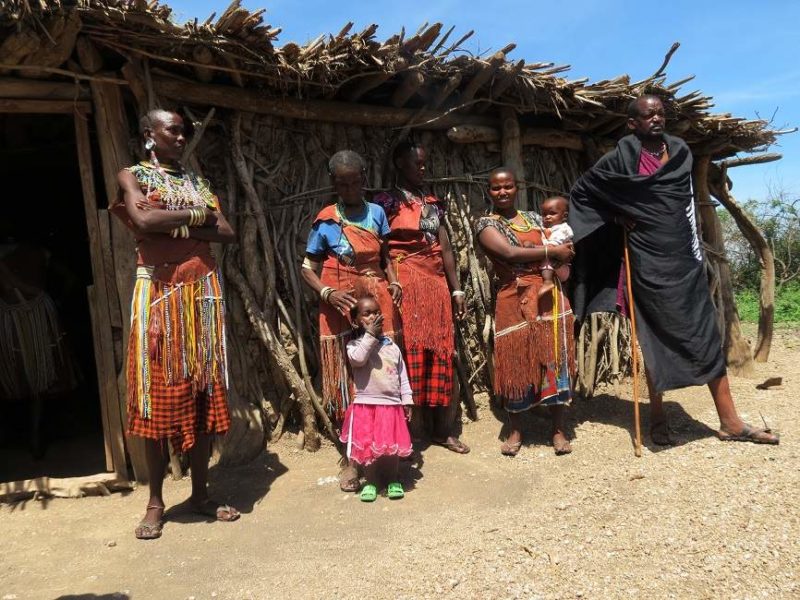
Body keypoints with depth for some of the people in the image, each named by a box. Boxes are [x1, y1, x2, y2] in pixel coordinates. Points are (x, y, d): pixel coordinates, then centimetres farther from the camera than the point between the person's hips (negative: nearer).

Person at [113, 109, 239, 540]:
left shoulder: (195, 180, 18)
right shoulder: (132, 176, 6)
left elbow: (226, 233, 5)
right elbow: (145, 220, -16)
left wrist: (173, 224, -7)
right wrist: (196, 215, -4)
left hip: (203, 292, 4)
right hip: (159, 293, -4)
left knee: (203, 391, 5)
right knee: (159, 394, -2)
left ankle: (200, 493, 15)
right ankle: (155, 501, 11)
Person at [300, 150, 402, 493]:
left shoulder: (377, 213, 7)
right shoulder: (326, 222, -2)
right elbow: (308, 269, 1)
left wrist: (393, 282, -4)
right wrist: (328, 293, -17)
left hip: (378, 302, 3)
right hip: (342, 307, -2)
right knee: (347, 381, 2)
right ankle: (353, 459, 12)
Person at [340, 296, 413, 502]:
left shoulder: (392, 346, 7)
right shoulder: (355, 345, -3)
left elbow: (402, 376, 9)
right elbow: (358, 359, -26)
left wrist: (407, 401, 5)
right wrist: (370, 335, -20)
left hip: (392, 404, 2)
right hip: (366, 404, -2)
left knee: (393, 445, 8)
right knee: (369, 446, 4)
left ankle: (393, 480, 26)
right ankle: (371, 481, 23)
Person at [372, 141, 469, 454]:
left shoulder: (433, 202, 17)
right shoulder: (386, 202, -2)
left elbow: (445, 248, 17)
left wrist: (456, 290, 15)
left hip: (437, 285, 6)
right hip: (404, 286, -6)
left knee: (440, 354, 8)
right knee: (409, 355, -6)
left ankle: (442, 428, 20)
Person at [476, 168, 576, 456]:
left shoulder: (535, 218, 15)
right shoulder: (487, 224, 0)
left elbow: (564, 253, 17)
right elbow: (509, 253, -15)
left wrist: (563, 255, -7)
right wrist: (552, 252, -9)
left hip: (549, 298, 4)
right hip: (514, 301, -3)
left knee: (555, 360, 4)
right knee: (516, 363, 3)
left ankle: (558, 430, 15)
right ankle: (515, 430, 18)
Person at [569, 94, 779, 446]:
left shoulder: (680, 152, 10)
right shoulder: (621, 159, -4)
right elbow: (581, 191, 3)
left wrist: (696, 252, 14)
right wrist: (614, 216, -4)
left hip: (683, 258, 5)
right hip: (649, 263, -4)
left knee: (706, 335, 4)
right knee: (657, 338, 2)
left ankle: (730, 422, 10)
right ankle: (657, 418, 17)